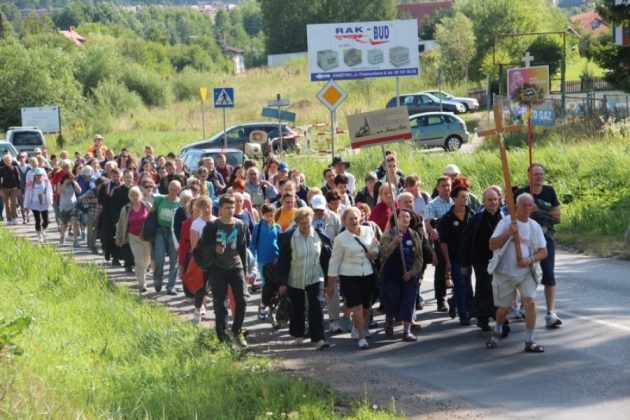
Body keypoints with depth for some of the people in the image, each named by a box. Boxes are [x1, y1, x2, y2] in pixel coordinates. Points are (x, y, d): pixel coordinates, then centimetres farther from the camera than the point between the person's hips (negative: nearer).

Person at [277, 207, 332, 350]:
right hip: (295, 280, 0)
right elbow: (282, 261, -8)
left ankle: (318, 339, -15)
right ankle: (297, 334, 35)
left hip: (315, 278, 0)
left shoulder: (319, 236, -4)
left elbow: (326, 257, 5)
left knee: (317, 306, -12)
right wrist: (282, 283, -9)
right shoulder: (289, 237, -10)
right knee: (296, 308, 13)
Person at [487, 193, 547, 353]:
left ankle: (529, 341, -7)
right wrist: (508, 232, -27)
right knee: (505, 308, 8)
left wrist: (530, 259, -14)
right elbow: (492, 245, -14)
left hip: (526, 272, 2)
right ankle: (497, 332, 40)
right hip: (505, 273, -2)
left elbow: (543, 251, 6)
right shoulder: (506, 222, -7)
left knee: (530, 302, -17)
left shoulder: (535, 226, 3)